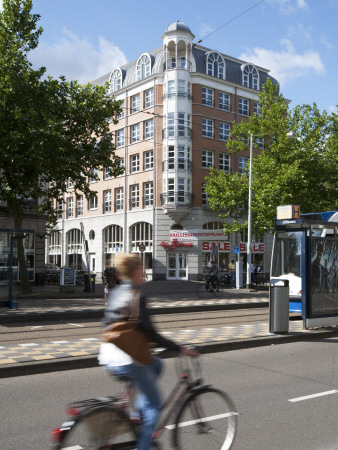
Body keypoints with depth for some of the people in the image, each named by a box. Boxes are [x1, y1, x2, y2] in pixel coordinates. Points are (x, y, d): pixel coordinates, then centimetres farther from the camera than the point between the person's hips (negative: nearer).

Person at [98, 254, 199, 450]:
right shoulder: (137, 296, -17)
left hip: (109, 357, 9)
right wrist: (180, 349, -11)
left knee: (156, 364, 28)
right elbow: (150, 333, -18)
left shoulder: (115, 293, 9)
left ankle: (138, 412, 23)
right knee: (154, 403, 7)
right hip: (127, 360, -8)